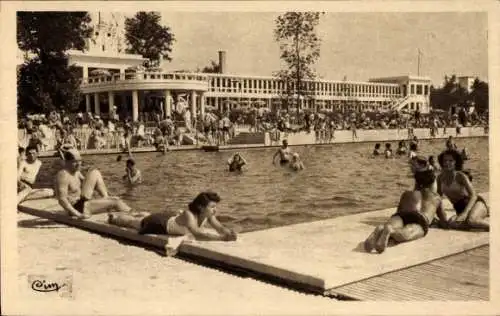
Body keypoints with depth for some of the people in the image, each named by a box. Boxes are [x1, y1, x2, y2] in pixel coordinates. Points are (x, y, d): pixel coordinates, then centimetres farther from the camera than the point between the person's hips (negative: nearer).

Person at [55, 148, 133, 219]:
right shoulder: (63, 175, -23)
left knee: (95, 173, 5)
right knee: (116, 202, -9)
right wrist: (78, 214, -33)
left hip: (81, 201, 10)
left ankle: (106, 197, 1)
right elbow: (62, 200, -29)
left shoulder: (75, 171, 5)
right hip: (77, 209, -10)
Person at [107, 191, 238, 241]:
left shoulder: (208, 215, -25)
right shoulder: (188, 215, -46)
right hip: (160, 224, -5)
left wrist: (229, 232, -45)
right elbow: (198, 235, -59)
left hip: (172, 218, 5)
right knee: (133, 223, 27)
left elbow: (220, 227, -22)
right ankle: (114, 217, 55)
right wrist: (222, 237, -65)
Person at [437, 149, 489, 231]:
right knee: (452, 223, -29)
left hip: (475, 203, -6)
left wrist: (465, 213, -34)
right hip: (460, 209, 6)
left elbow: (473, 195, -21)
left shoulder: (460, 176, -12)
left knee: (470, 220, -40)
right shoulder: (440, 178, 3)